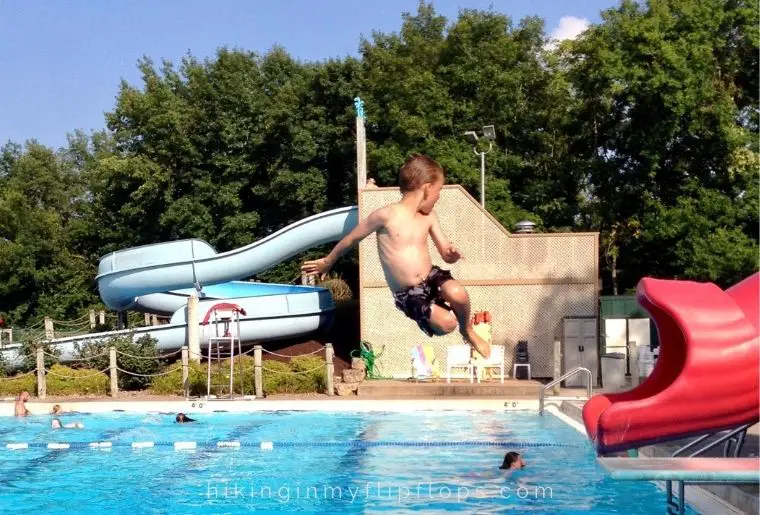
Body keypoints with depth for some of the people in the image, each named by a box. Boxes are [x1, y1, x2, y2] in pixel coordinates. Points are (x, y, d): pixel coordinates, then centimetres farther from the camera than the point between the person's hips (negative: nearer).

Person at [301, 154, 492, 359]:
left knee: (458, 294, -31)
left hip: (431, 276, 4)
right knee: (446, 323, -26)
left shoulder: (429, 216, 3)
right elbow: (351, 239, -1)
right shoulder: (386, 215, -14)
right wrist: (327, 262, 11)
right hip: (407, 294, -4)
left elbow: (446, 254, 7)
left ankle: (468, 331, 2)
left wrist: (452, 254, -18)